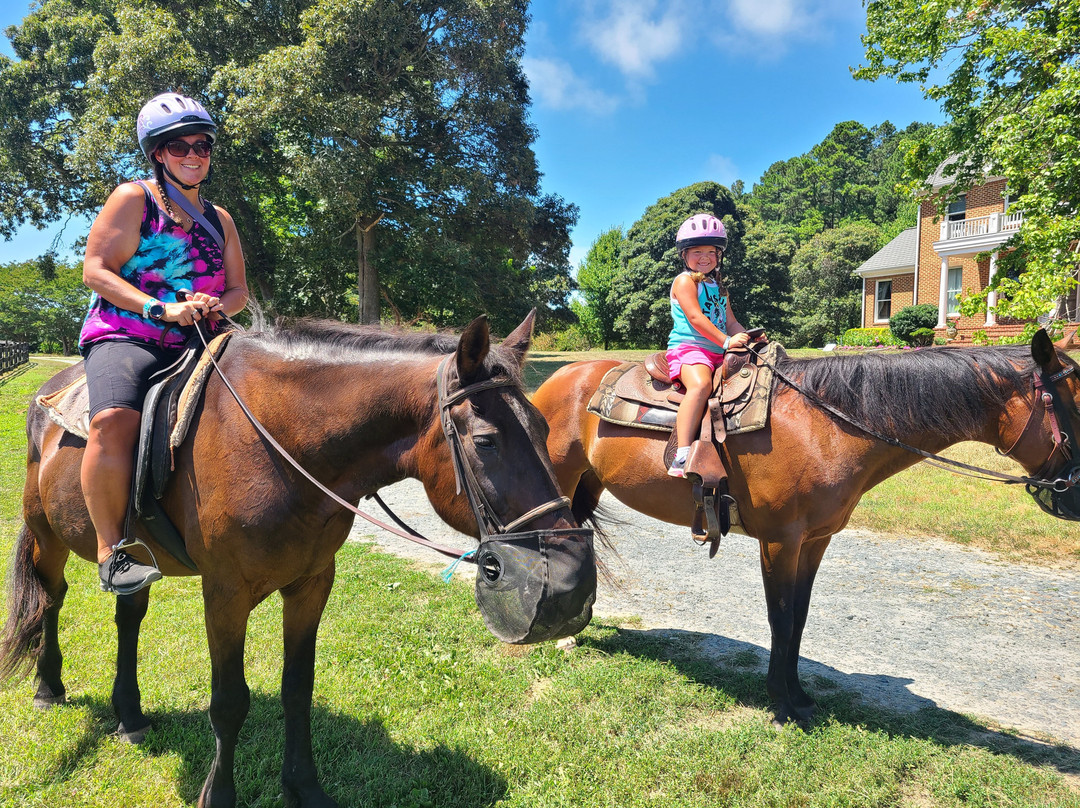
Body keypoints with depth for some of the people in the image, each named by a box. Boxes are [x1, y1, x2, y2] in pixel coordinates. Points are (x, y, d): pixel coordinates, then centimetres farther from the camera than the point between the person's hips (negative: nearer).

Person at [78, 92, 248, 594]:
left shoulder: (219, 219, 19)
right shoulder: (133, 198, 4)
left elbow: (238, 290, 19)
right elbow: (95, 270, -5)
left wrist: (217, 307, -5)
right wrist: (162, 309, -18)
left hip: (194, 345, 5)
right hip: (125, 336, -5)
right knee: (114, 420, -33)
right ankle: (111, 548, -20)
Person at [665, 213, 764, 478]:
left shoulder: (719, 287, 25)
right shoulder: (685, 281, 1)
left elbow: (730, 322, 24)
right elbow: (695, 318, -12)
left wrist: (749, 337, 4)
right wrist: (726, 340, -19)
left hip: (719, 353, 9)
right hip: (688, 347, -9)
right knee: (700, 384, -36)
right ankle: (682, 456, -42)